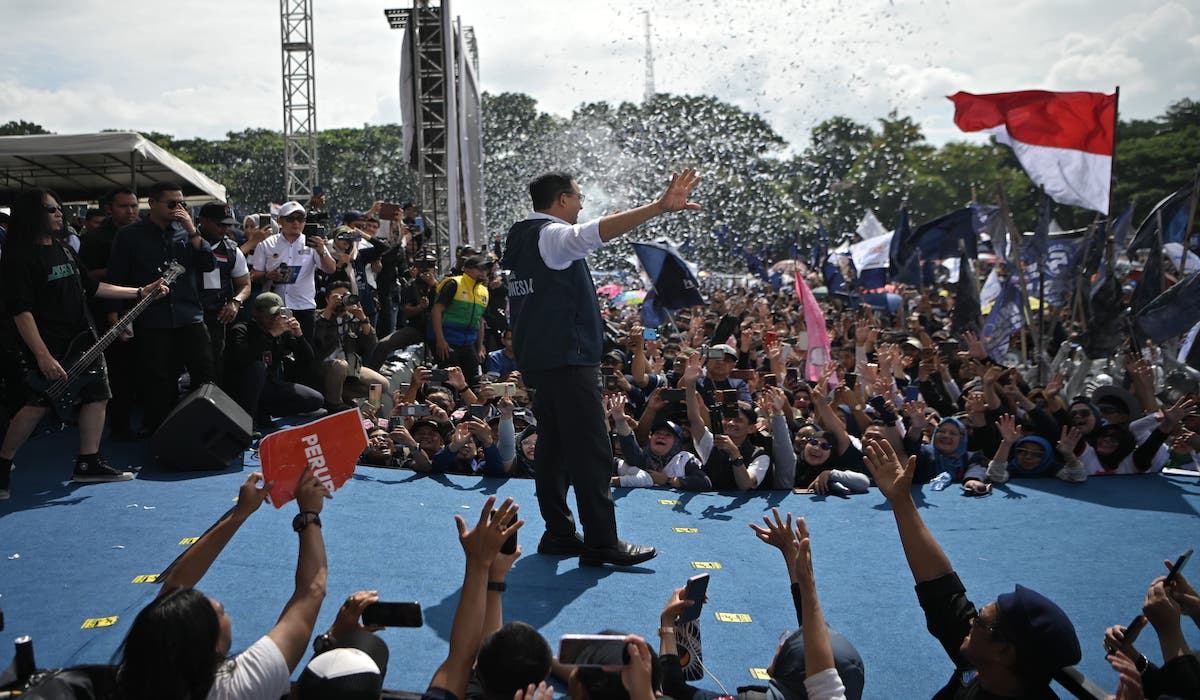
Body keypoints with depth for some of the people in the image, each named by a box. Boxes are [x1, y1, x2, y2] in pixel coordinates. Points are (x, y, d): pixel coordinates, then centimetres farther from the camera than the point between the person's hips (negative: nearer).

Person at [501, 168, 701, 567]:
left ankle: (558, 533, 16)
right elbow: (597, 232, -33)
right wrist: (660, 207, -43)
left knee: (554, 447, 12)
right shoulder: (552, 235, -11)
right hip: (569, 359, -10)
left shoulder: (519, 237, 17)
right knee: (591, 451, -8)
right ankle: (601, 542, -6)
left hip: (537, 360, 10)